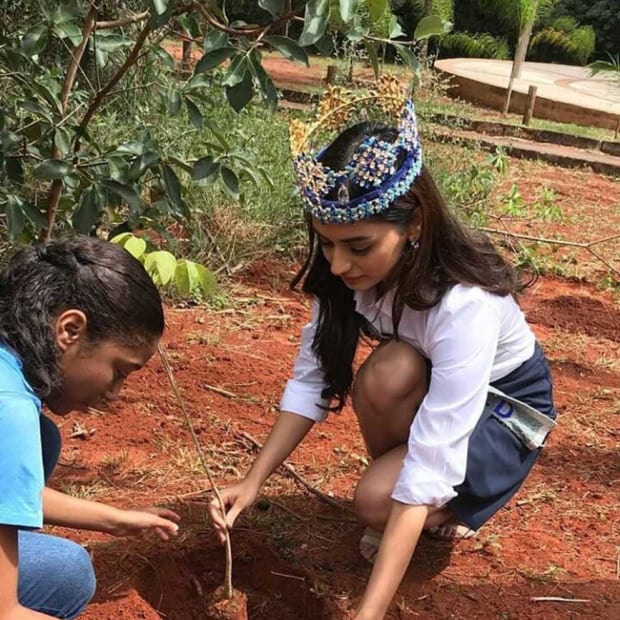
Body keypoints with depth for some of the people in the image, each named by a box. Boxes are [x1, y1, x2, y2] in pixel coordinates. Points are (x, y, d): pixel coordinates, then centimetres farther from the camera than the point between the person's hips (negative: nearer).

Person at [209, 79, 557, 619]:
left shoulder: (464, 304, -39)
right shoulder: (347, 266, -22)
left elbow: (428, 470, -42)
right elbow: (312, 379, -13)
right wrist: (253, 482, -24)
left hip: (506, 402, -5)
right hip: (425, 384, 5)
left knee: (378, 499, -31)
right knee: (389, 374, -32)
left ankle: (445, 508, 4)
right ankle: (431, 502, -4)